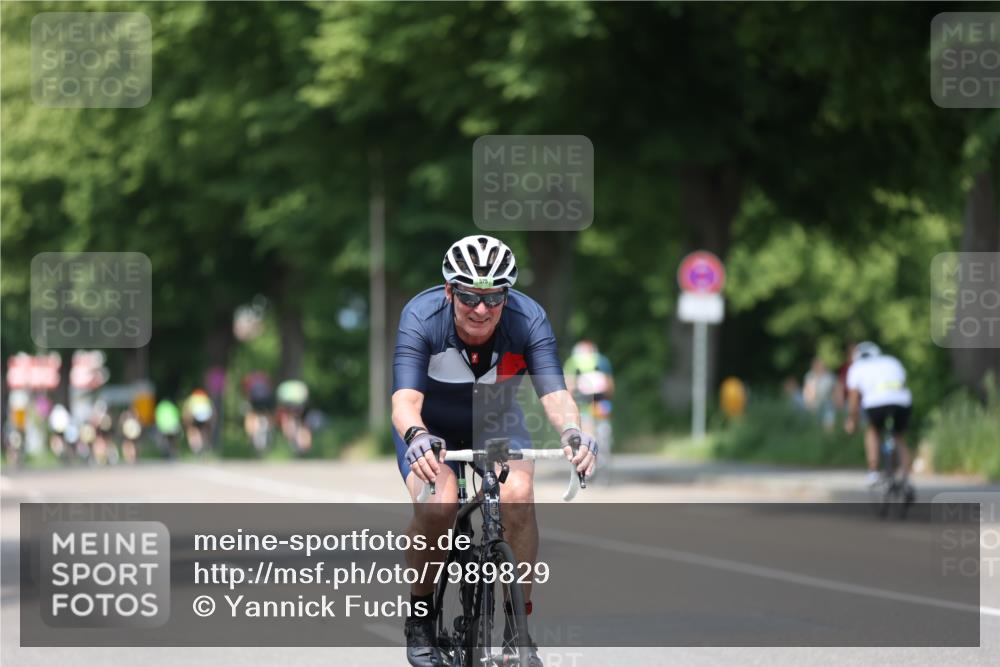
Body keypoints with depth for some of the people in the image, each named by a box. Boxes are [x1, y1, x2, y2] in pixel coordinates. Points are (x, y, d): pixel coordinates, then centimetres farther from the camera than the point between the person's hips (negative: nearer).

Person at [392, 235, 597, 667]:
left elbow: (553, 391, -33)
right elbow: (405, 398, -40)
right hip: (430, 426, -2)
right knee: (437, 505, -29)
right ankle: (420, 615, -4)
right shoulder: (421, 318, -30)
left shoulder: (528, 320, -26)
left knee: (517, 494, -27)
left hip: (495, 422, 2)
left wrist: (572, 431, -55)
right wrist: (415, 437, -62)